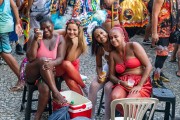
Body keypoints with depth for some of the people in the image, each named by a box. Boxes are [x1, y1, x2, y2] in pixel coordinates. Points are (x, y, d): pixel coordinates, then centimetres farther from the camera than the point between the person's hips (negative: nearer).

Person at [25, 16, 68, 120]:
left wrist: (51, 63, -33)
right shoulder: (35, 38, -6)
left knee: (45, 89, -34)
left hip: (49, 73, 1)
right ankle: (56, 93, -36)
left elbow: (61, 58, -10)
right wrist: (36, 40, -27)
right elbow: (30, 58, -16)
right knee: (43, 59, -35)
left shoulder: (60, 39, 1)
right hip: (32, 73, -1)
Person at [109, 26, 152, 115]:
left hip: (141, 82, -3)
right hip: (123, 83, 4)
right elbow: (111, 75, 10)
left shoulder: (133, 46, -3)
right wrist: (121, 82, -12)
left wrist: (139, 85, -15)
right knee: (115, 97, -30)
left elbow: (148, 66, -8)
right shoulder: (113, 54, 9)